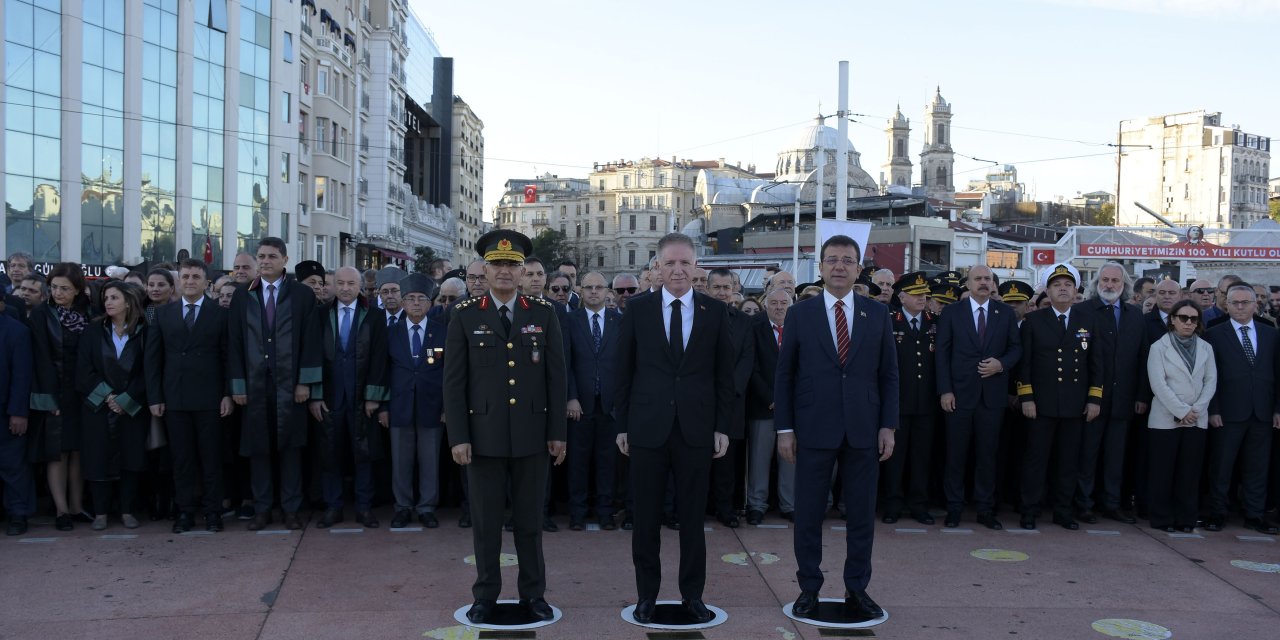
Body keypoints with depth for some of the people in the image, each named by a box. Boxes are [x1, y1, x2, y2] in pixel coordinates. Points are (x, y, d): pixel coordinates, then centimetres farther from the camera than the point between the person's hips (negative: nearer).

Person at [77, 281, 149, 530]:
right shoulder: (93, 331, 4)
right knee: (99, 458, 0)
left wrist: (125, 399, -11)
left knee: (131, 458, -1)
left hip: (133, 407, -1)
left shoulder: (142, 332, -1)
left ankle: (128, 511, 8)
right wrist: (106, 396, -11)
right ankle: (100, 512, 9)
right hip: (99, 406, 1)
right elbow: (84, 369, -1)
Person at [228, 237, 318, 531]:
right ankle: (262, 509, 16)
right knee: (258, 447, 6)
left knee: (290, 447, 3)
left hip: (290, 385, -2)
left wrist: (304, 382, -7)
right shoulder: (242, 296, 8)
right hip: (254, 385, 2)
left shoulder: (302, 294, 2)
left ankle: (291, 509, 12)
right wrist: (237, 385, 0)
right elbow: (234, 343, 6)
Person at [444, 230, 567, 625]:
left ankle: (533, 593, 22)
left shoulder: (543, 314, 4)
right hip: (484, 435, -1)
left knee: (529, 519, 9)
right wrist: (458, 437, -6)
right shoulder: (465, 316, 1)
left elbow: (556, 376, 4)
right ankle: (485, 595, 21)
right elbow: (454, 381, -1)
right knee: (485, 520, 7)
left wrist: (557, 432, 1)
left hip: (532, 434, 1)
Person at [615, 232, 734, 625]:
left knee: (693, 518, 9)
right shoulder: (637, 309, 2)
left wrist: (723, 427, 1)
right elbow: (624, 371, 3)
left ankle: (693, 595, 22)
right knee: (645, 519, 8)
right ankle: (646, 594, 21)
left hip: (696, 429, 0)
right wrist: (621, 425, 1)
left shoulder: (715, 311, 3)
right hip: (647, 427, 0)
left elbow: (724, 374, 5)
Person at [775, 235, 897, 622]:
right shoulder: (800, 314, 2)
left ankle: (857, 589, 21)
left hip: (863, 430, 1)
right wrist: (784, 428, -3)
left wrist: (888, 426, -1)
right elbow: (784, 375, 2)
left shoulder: (878, 314, 6)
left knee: (862, 514, 8)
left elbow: (889, 374, 6)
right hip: (814, 430, -1)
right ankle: (809, 588, 19)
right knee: (808, 514, 5)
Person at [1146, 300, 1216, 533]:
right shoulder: (1159, 347, -1)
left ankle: (1186, 518, 13)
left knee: (1190, 472, 5)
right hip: (1165, 419, -3)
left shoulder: (1206, 348, 9)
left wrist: (1196, 410, -8)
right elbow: (1158, 384, -8)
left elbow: (1211, 382, 5)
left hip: (1197, 420, 3)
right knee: (1162, 471, 0)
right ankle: (1162, 518, 8)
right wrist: (1182, 411, -13)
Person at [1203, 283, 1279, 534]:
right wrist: (1212, 410, -9)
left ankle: (1255, 515, 18)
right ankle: (1217, 513, 13)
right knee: (1221, 466, 3)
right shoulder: (1214, 335, 0)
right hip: (1227, 413, -3)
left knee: (1257, 467, 9)